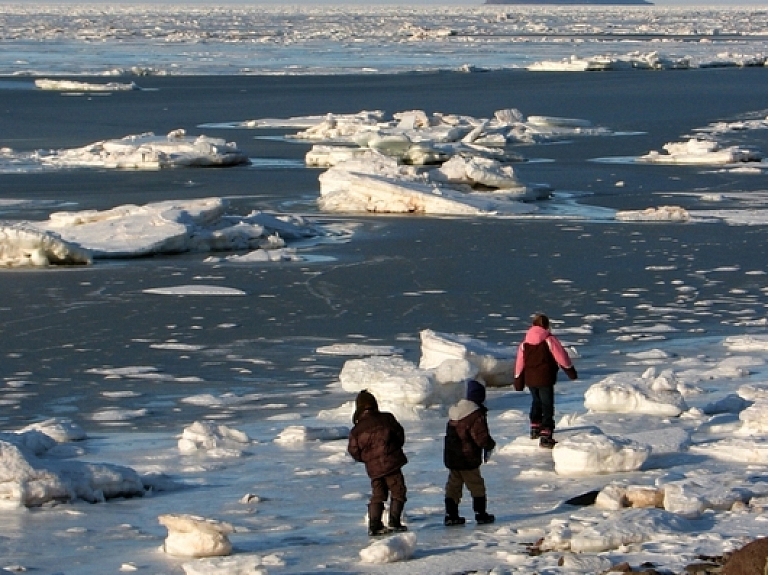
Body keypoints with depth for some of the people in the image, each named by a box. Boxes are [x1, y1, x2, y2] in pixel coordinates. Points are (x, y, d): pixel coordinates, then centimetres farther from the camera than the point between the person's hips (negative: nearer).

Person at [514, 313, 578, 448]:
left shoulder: (525, 343, 6)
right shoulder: (549, 340, -9)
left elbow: (520, 363, 11)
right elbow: (561, 356, -7)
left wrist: (518, 382, 20)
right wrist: (571, 371, 5)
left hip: (530, 380, 5)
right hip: (545, 379, -5)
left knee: (536, 402, 27)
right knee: (547, 406, -4)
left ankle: (535, 428, 40)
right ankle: (545, 436, -13)